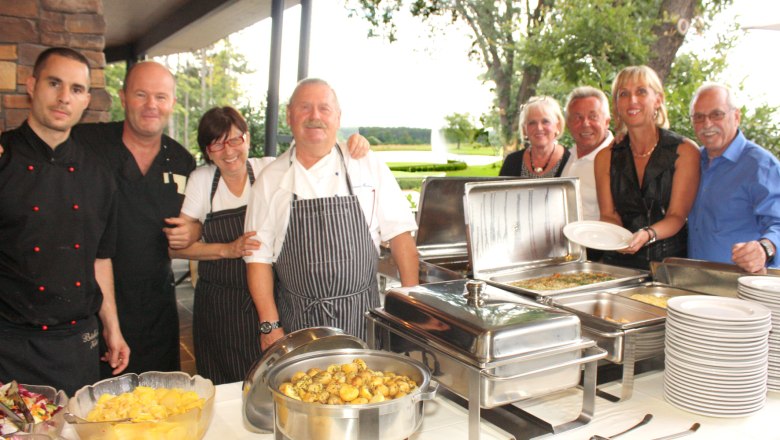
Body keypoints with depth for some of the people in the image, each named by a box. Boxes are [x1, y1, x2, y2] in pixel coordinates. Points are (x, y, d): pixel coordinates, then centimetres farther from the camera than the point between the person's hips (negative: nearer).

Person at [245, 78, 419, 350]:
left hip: (361, 317, 0)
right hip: (298, 321, 0)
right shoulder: (271, 179, 1)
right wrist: (270, 325, -3)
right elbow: (259, 256, 2)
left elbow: (400, 235, 1)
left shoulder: (370, 167, 0)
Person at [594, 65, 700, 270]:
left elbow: (677, 216, -4)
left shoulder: (684, 151, 1)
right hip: (621, 263, 2)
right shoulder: (606, 157, 10)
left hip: (671, 262, -2)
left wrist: (648, 234, -23)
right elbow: (609, 214, 7)